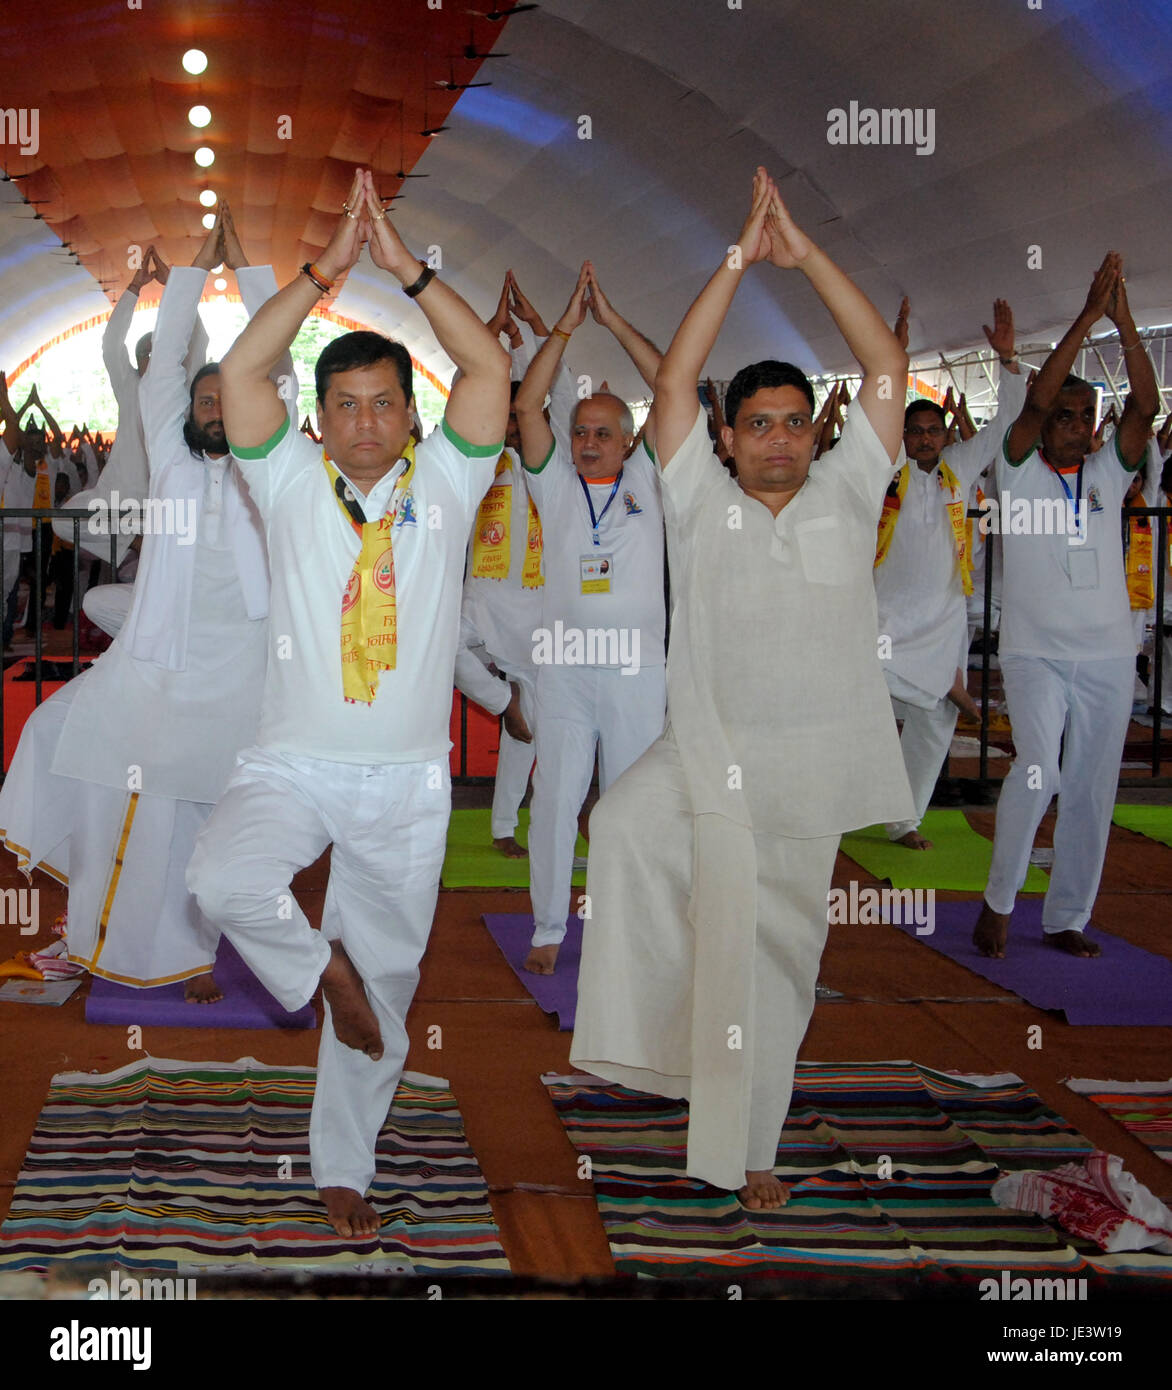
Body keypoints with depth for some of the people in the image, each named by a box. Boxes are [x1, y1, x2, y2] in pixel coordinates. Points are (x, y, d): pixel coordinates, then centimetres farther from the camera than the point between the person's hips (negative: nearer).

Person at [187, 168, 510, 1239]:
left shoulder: (444, 482, 5)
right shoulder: (292, 484, 4)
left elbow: (489, 369, -7)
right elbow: (242, 373, -8)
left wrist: (406, 266, -11)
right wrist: (327, 269, -12)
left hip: (406, 781, 1)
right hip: (292, 766, -1)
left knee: (387, 984, 7)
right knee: (222, 879, -31)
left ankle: (344, 1169, 25)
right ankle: (323, 967, 0)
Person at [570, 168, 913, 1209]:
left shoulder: (847, 495, 6)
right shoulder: (702, 502, 4)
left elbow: (888, 368, -1)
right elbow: (675, 382, -5)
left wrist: (806, 253, -6)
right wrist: (739, 262, -9)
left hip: (811, 774, 1)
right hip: (706, 756, 0)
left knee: (773, 958, 5)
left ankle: (745, 1148, 21)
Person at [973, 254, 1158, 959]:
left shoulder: (1108, 474, 9)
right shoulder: (1020, 473, 1)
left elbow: (1146, 406, -5)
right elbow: (1037, 401, -15)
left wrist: (1124, 320, -13)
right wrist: (1087, 317, -17)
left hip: (1108, 655, 4)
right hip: (1035, 650, -4)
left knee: (1091, 789, 4)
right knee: (1039, 769, -21)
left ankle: (1068, 920, 15)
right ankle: (999, 900, -5)